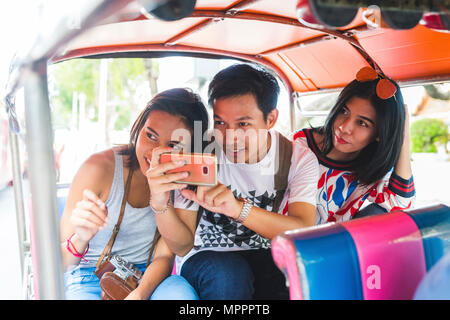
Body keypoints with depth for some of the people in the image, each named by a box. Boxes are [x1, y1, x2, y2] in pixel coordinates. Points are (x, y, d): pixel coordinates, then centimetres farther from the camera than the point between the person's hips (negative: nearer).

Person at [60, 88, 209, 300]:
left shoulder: (183, 181, -9)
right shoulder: (99, 168, -16)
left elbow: (164, 256, -8)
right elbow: (59, 264, -16)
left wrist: (138, 294, -28)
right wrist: (80, 239, -39)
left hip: (147, 277, 1)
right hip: (89, 279, 0)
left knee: (181, 295, -30)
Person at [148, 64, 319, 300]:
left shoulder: (299, 158, -11)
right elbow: (182, 246, -15)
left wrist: (238, 208, -44)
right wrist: (160, 204, -37)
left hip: (266, 262, 1)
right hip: (204, 259, 0)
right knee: (228, 272, -35)